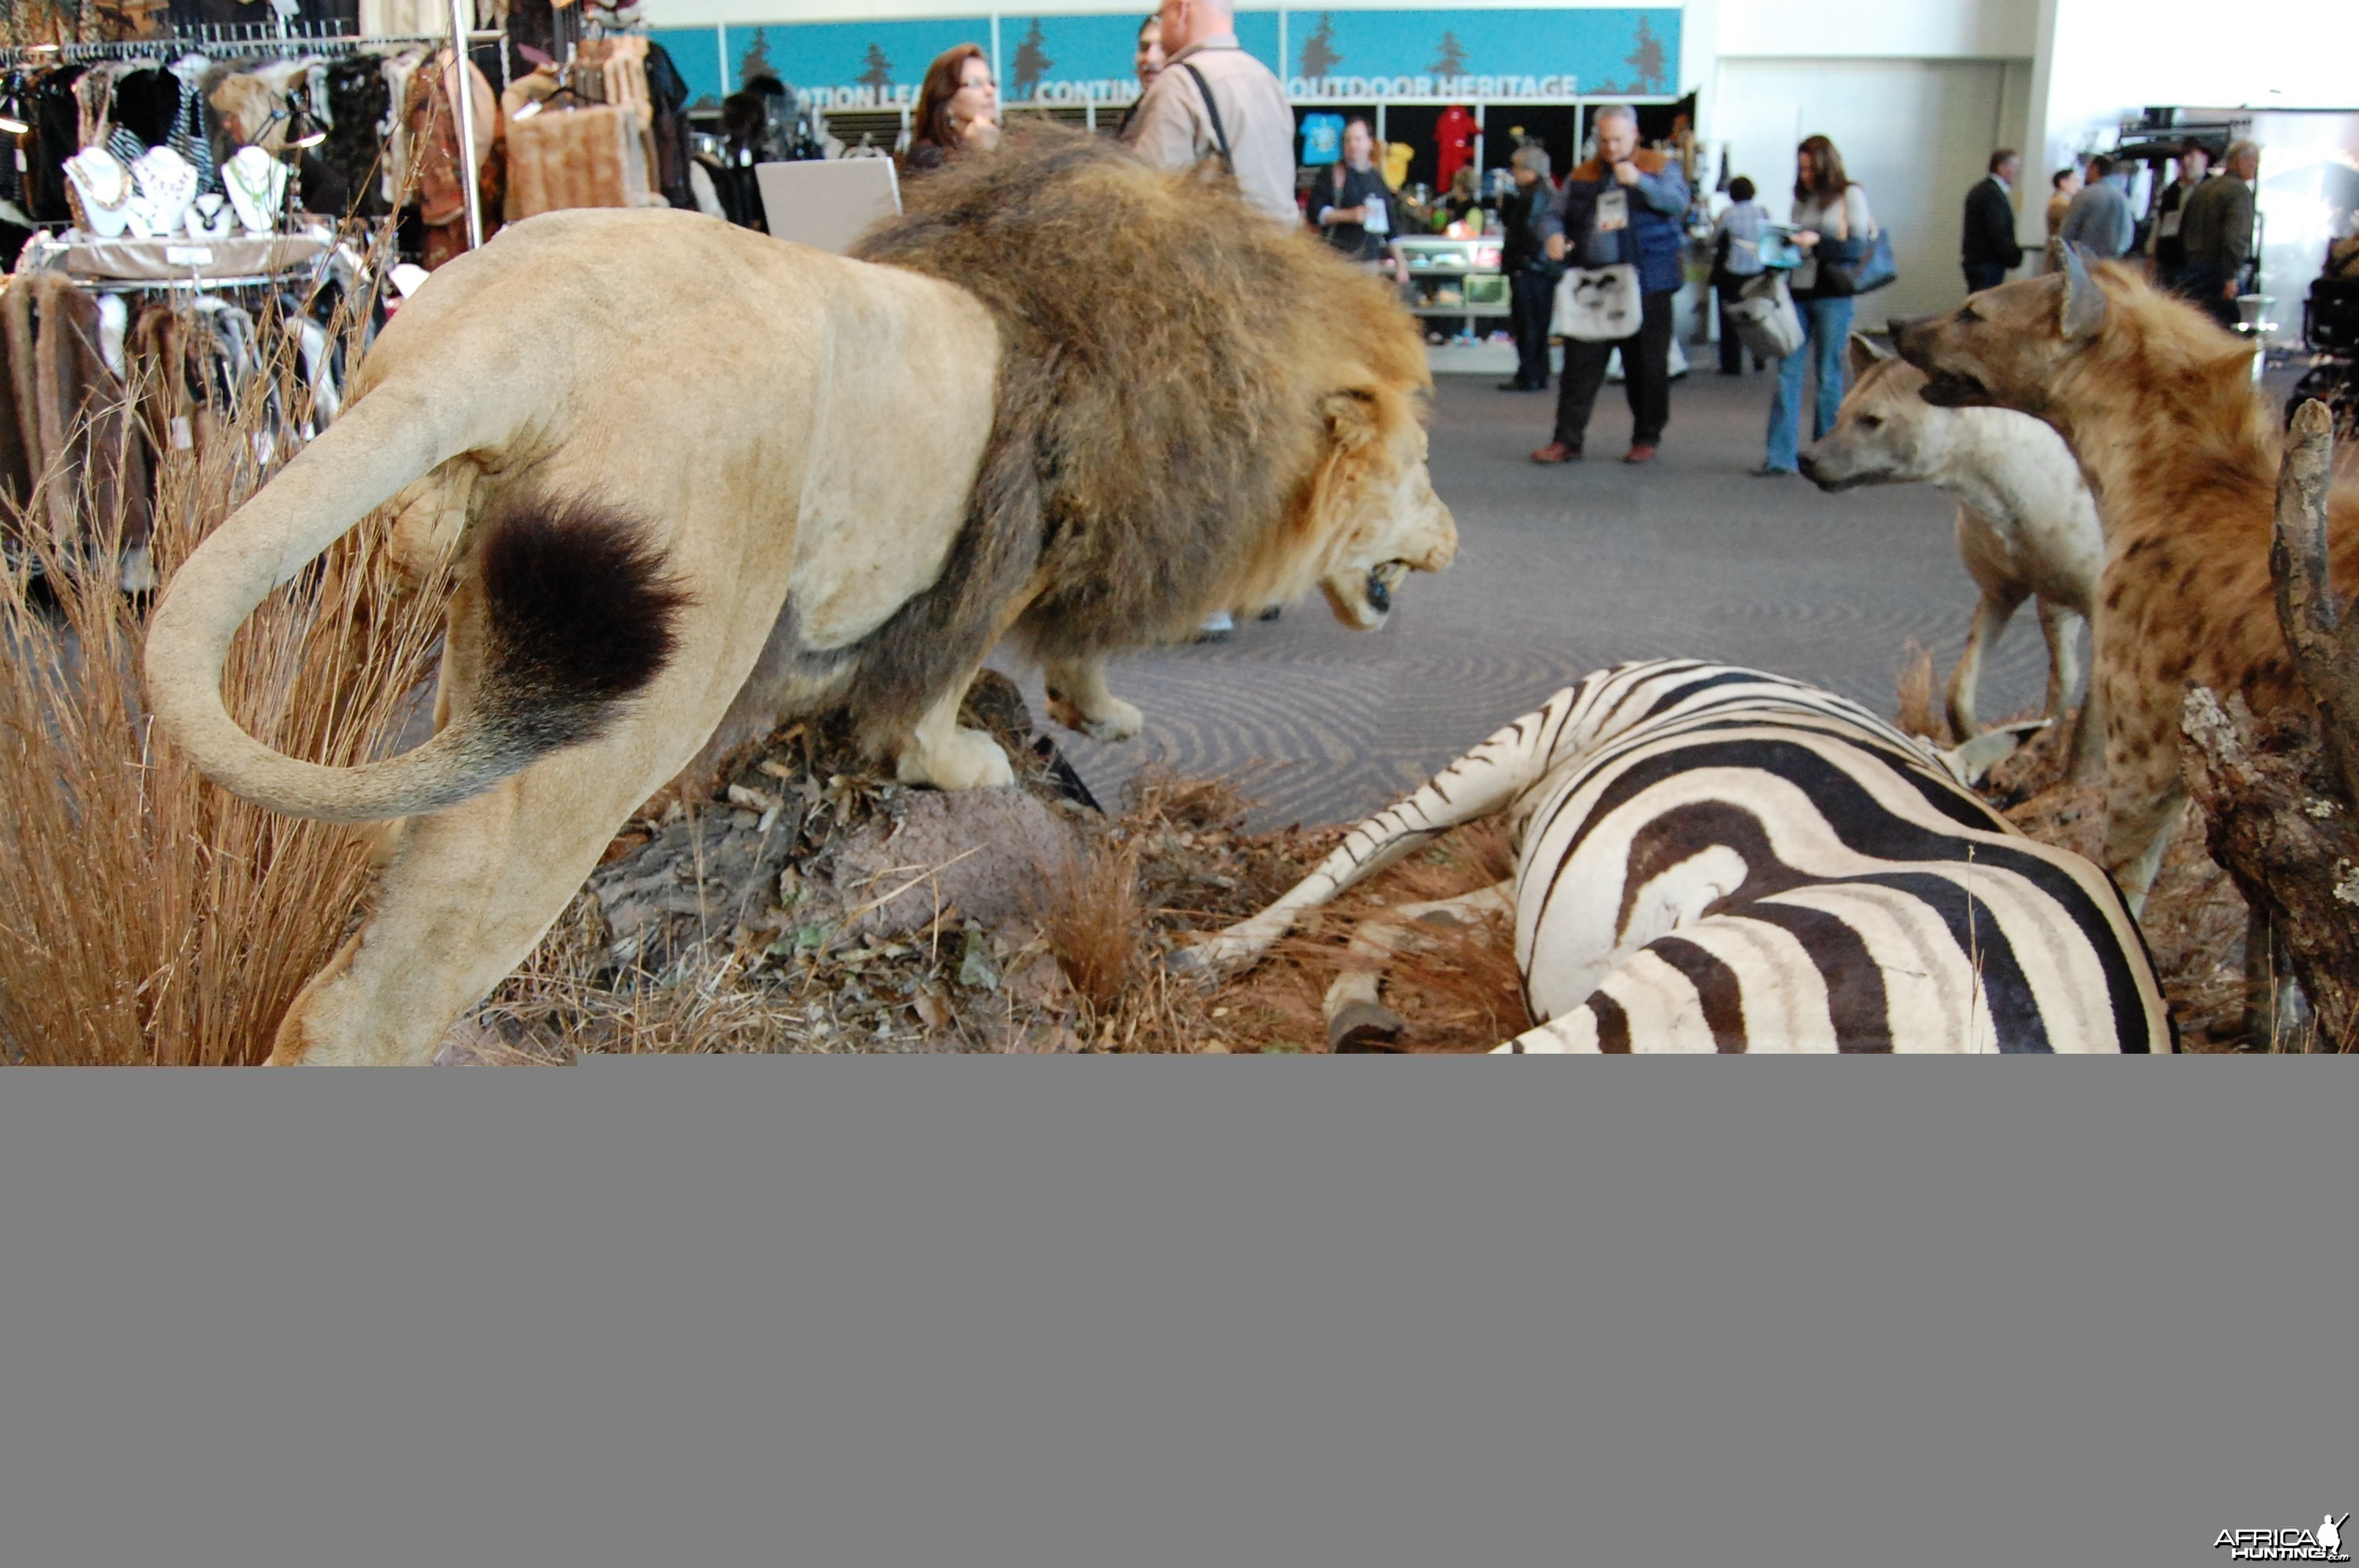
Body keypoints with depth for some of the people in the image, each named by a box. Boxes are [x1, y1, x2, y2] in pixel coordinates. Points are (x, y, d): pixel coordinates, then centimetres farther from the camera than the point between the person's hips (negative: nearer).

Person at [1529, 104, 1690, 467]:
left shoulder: (1659, 167, 5)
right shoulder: (1581, 176, 14)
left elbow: (1678, 203, -11)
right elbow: (1553, 213, 11)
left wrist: (1640, 181, -24)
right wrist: (1552, 235, -12)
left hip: (1646, 283, -2)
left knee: (1646, 364, 4)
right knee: (1580, 362, -1)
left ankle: (1646, 439, 16)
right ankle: (1567, 440, 1)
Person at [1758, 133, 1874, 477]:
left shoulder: (1850, 195, 0)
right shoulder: (1802, 199, 16)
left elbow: (1858, 247, -7)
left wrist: (1818, 242, -19)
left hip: (1832, 297, -5)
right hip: (1798, 293, 5)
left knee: (1828, 376, 1)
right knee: (1788, 372, -1)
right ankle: (1780, 455, -1)